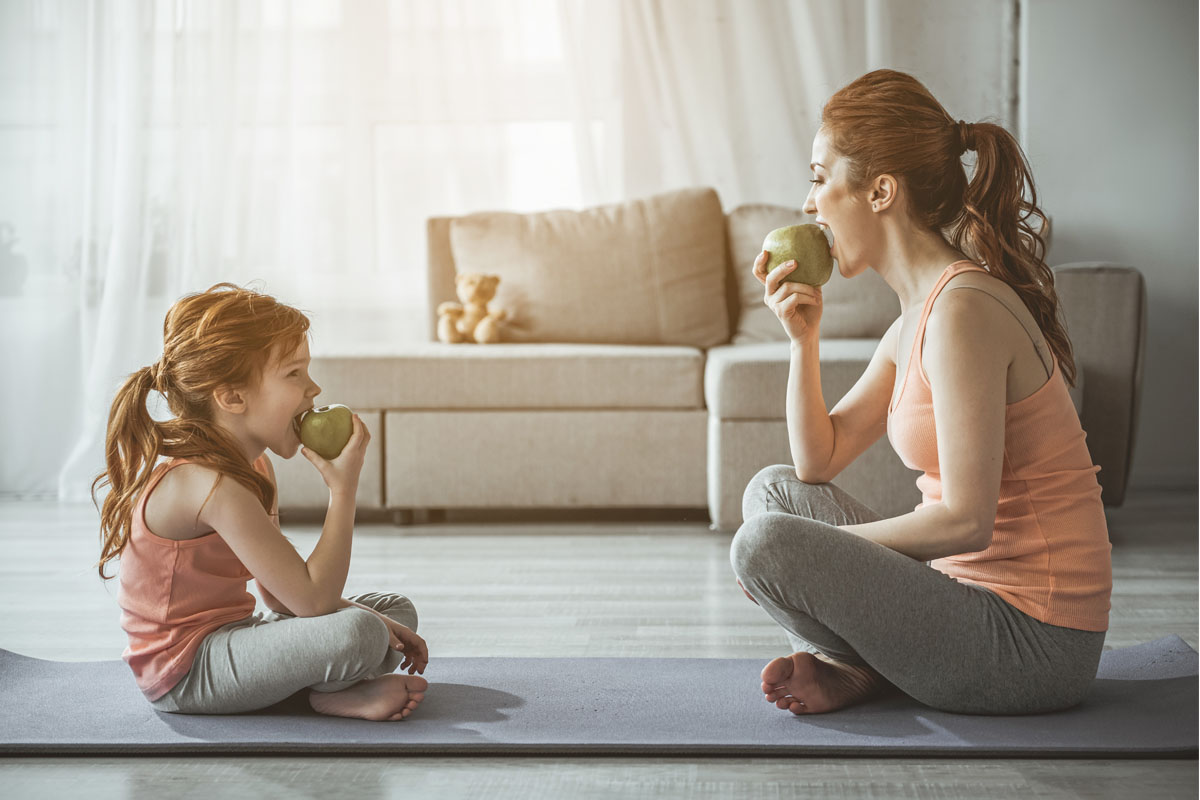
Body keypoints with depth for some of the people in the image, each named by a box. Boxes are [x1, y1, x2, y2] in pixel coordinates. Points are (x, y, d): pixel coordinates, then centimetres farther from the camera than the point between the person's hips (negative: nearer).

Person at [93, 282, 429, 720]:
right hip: (186, 674, -11)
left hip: (224, 639, 11)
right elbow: (313, 599, -27)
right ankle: (330, 694, -3)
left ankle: (336, 689, -7)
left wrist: (378, 624, 0)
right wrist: (343, 489, -20)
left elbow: (282, 593, 12)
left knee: (397, 609, 17)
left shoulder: (254, 467, 7)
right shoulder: (214, 487, -26)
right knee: (353, 631, -33)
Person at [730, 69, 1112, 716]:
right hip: (977, 594, 10)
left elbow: (965, 520, -25)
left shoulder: (964, 310, -20)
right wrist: (802, 339, 3)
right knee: (775, 490, 17)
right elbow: (817, 462, 17)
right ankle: (846, 661, 2)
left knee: (766, 543, -22)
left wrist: (807, 555, -15)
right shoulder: (917, 316, 10)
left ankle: (866, 673, 3)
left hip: (1031, 645, -10)